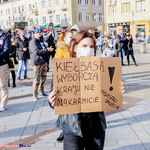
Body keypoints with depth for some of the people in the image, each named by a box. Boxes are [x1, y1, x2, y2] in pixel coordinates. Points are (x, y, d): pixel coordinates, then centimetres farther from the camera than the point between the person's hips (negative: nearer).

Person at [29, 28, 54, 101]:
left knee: (43, 78, 15)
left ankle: (42, 92, 27)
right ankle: (35, 94, 0)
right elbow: (37, 51, -23)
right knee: (37, 79, -8)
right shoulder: (33, 42, -11)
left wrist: (48, 49, 10)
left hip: (44, 62, 9)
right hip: (37, 63, -9)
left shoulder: (41, 41, 18)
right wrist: (47, 50, -22)